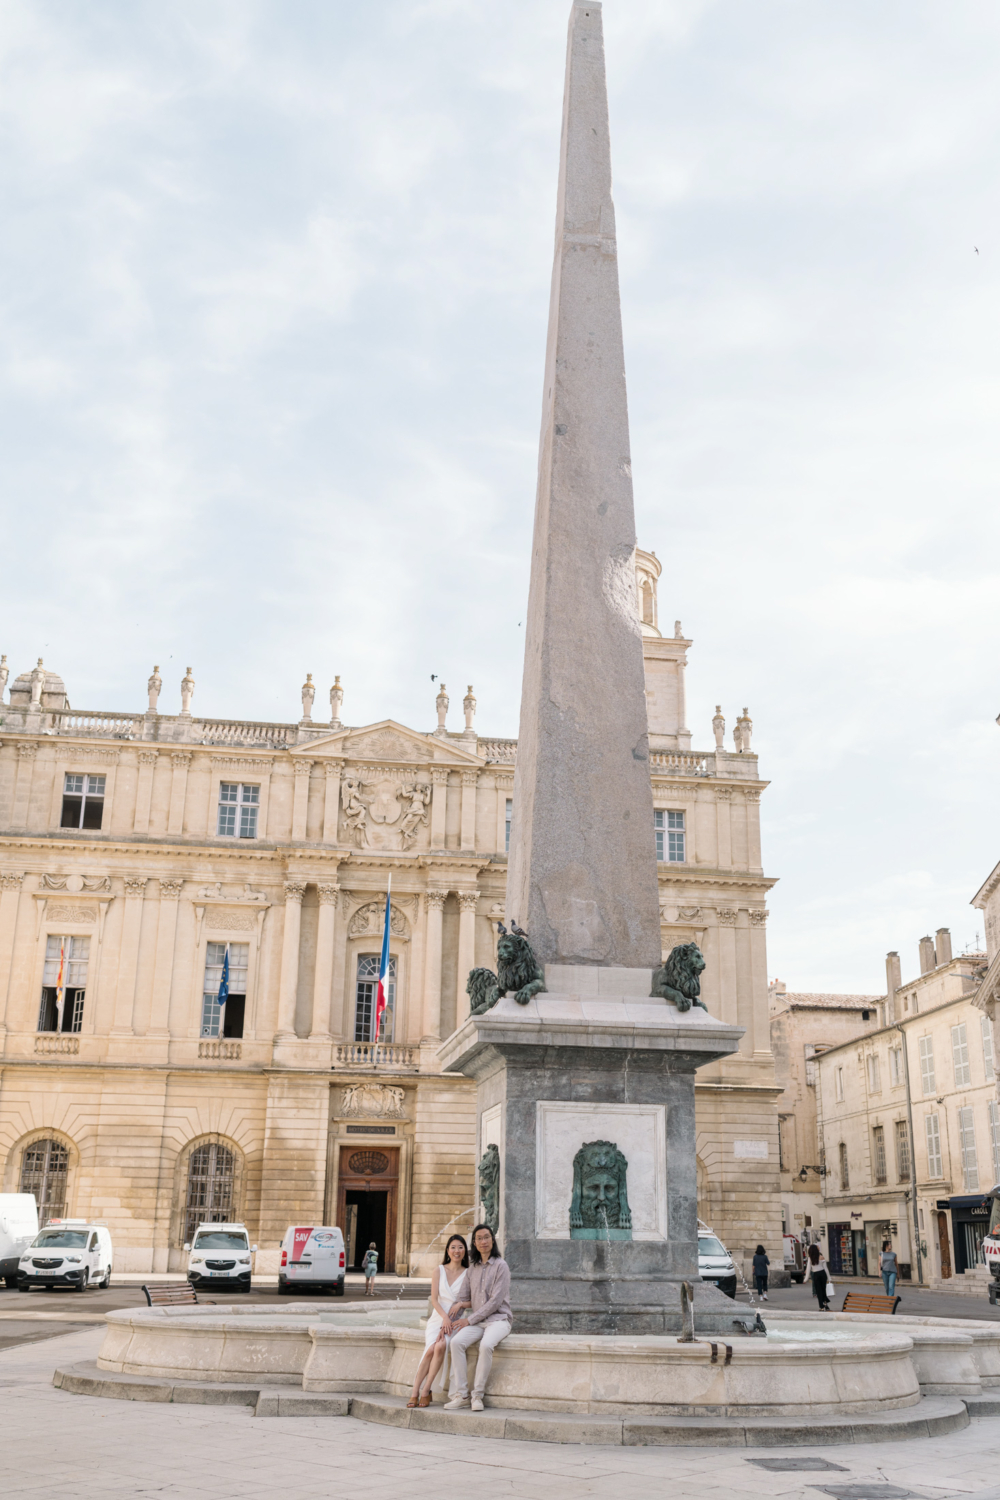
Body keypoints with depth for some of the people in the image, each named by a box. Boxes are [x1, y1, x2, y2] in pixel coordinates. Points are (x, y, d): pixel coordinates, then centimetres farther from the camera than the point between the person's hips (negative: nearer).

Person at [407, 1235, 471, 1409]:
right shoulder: (439, 1270, 8)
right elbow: (434, 1299, 2)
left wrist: (461, 1304, -11)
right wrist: (444, 1317, -12)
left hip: (456, 1322, -1)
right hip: (437, 1318, 1)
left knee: (441, 1346, -30)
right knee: (431, 1349, -27)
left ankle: (425, 1390, -20)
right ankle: (415, 1392, -20)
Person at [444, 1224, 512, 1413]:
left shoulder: (500, 1266, -4)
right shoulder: (473, 1268, 15)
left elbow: (496, 1301, -11)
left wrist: (470, 1319, -12)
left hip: (498, 1319, -5)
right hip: (476, 1321, 5)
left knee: (486, 1345, -35)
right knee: (457, 1341, -24)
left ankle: (478, 1395, -22)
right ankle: (460, 1395, -21)